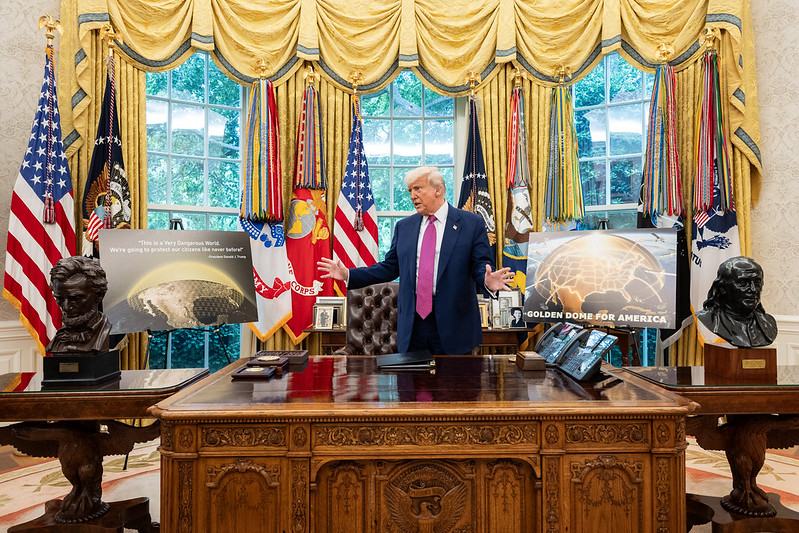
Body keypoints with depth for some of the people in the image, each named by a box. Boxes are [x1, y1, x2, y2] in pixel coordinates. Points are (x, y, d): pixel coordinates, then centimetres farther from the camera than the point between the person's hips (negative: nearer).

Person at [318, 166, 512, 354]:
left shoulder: (472, 223, 0)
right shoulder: (404, 227, 12)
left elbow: (481, 265, -4)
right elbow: (389, 268, 13)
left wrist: (488, 280, -27)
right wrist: (348, 275, 5)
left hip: (453, 322, -3)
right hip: (412, 322, 4)